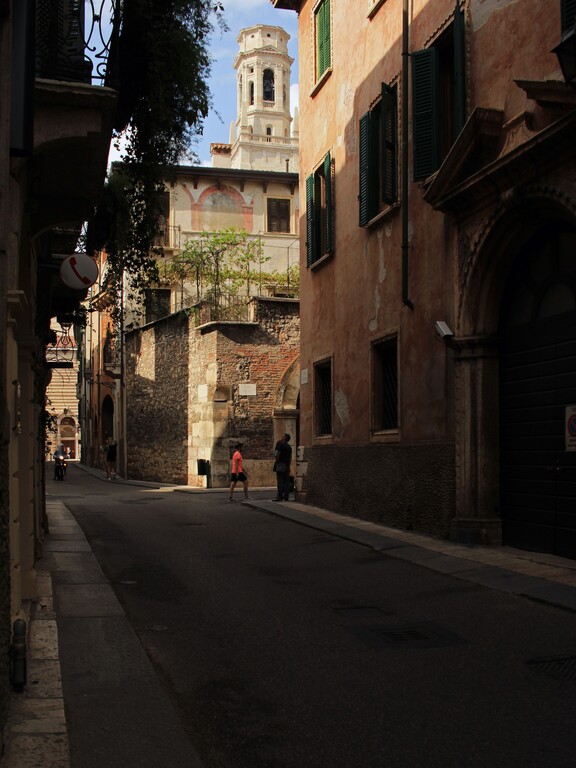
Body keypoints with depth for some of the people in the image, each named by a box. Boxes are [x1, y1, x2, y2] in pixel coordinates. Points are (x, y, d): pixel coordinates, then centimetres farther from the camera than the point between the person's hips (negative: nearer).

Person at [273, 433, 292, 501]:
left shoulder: (281, 445, -8)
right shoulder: (289, 447, 15)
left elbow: (276, 455, -13)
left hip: (280, 465, -7)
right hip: (287, 465, 7)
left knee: (280, 481, -8)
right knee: (286, 481, 6)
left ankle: (279, 497, -10)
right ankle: (286, 497, 7)